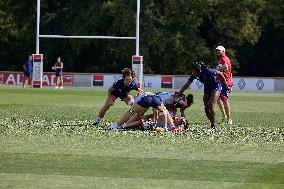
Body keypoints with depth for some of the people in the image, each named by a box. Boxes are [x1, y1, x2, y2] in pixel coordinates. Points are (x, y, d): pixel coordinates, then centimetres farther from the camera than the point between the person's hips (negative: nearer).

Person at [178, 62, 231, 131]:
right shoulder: (194, 75, -16)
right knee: (206, 109, -1)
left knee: (210, 105, -22)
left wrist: (226, 86, -11)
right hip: (207, 88, 6)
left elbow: (220, 74, -18)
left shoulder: (208, 71, -31)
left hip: (216, 87, -6)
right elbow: (186, 85, -11)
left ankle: (213, 126, -15)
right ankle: (213, 125, 15)